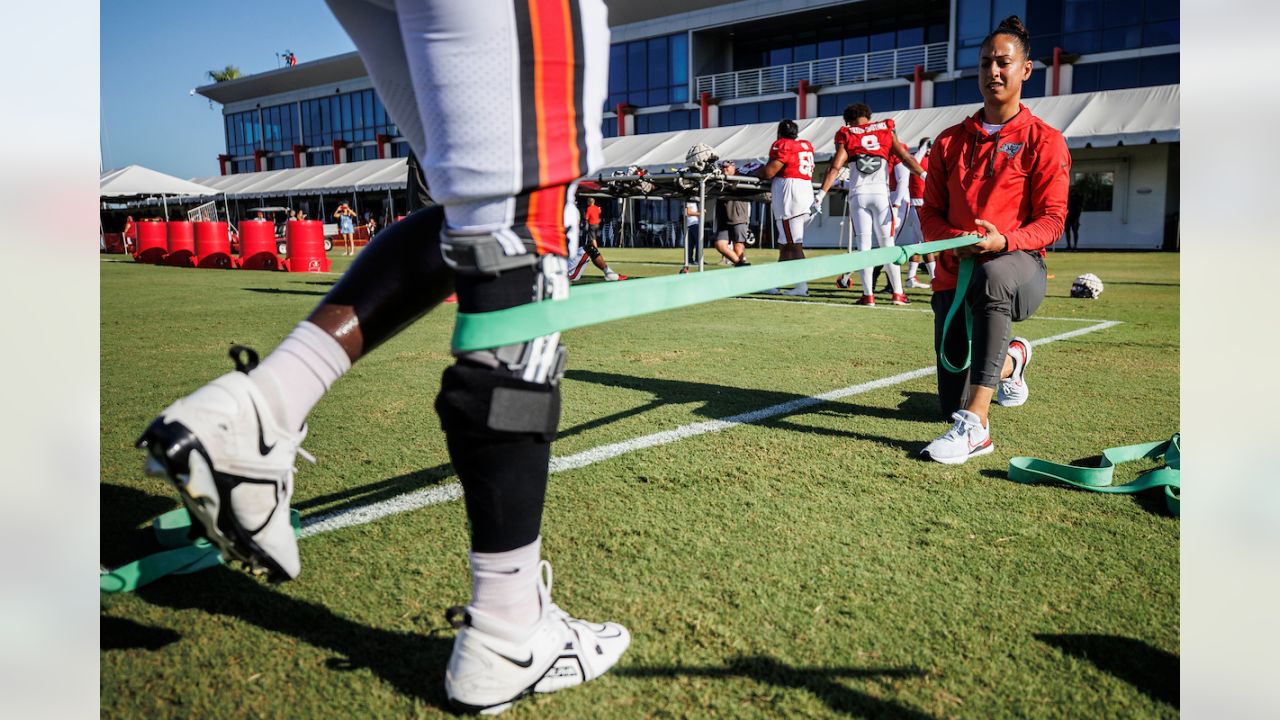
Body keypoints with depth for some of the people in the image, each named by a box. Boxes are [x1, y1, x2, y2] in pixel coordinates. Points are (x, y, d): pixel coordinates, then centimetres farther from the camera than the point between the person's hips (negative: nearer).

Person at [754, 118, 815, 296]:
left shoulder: (782, 145, -5)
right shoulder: (806, 145, 17)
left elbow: (768, 172, -9)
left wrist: (753, 172, 10)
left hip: (789, 193, -8)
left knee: (793, 244, -6)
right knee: (785, 242, 13)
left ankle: (802, 285, -8)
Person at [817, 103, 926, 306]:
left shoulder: (846, 136, 8)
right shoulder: (886, 131, 12)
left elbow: (835, 167, -2)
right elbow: (906, 158, 5)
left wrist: (821, 195, -3)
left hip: (858, 195, 0)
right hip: (880, 192, 1)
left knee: (864, 245, 3)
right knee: (887, 245, 8)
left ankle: (868, 294, -1)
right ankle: (897, 293, 10)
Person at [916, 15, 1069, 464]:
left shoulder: (1044, 141, 0)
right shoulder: (950, 141, 11)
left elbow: (1051, 220, -6)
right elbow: (930, 212, 8)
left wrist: (1003, 241, -27)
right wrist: (954, 240, -15)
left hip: (1019, 269, -4)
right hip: (954, 273, 4)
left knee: (992, 277, -45)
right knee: (951, 404, 3)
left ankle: (976, 425, -44)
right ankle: (1011, 360, 41)